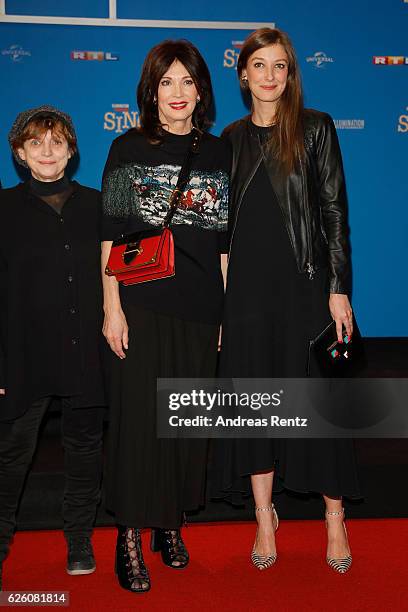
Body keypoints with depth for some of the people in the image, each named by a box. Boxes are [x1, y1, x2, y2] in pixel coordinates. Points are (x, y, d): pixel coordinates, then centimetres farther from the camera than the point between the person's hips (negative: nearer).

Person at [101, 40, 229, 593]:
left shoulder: (219, 153, 10)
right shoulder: (129, 149, 2)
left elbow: (225, 239, 10)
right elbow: (110, 237, -1)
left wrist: (227, 311, 6)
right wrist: (112, 308, -8)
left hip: (200, 309, 3)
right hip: (142, 306, -3)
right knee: (139, 415, -1)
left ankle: (172, 521, 26)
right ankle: (131, 534, 13)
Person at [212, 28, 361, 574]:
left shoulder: (315, 128, 1)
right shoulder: (233, 138, 10)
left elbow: (334, 210, -3)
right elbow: (225, 219, 12)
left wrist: (338, 288, -10)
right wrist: (218, 292, 8)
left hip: (305, 282, -3)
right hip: (248, 284, 3)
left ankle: (335, 517, 18)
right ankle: (264, 519, 21)